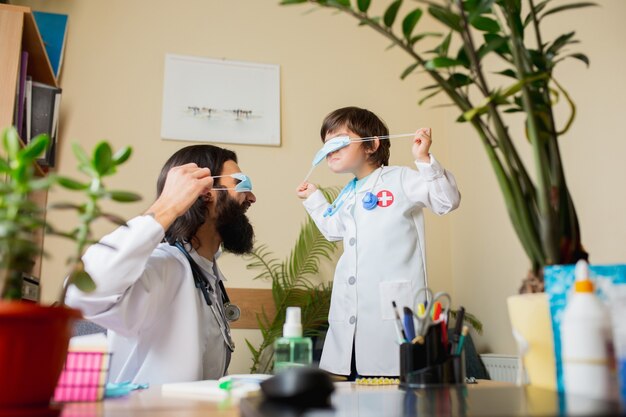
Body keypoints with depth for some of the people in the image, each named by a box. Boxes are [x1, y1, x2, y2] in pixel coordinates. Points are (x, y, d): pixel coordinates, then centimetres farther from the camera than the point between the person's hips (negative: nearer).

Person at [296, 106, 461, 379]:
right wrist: (313, 198, 36)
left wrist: (424, 160, -19)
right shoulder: (347, 197, 20)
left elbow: (448, 201, -11)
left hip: (393, 313, -7)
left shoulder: (401, 180, -2)